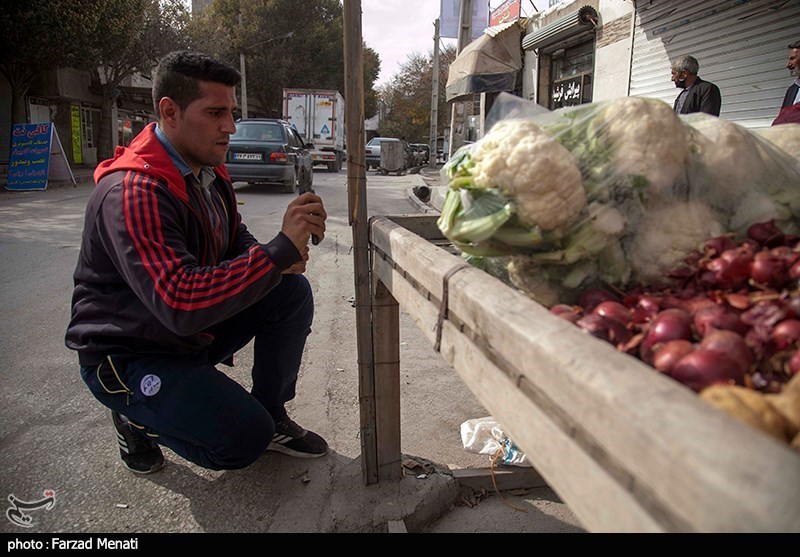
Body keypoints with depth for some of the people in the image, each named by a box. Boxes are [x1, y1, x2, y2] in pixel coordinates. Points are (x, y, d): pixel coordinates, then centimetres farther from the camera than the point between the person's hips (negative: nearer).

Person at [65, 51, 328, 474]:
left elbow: (236, 244, 11)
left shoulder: (209, 172, 1)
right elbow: (181, 304, -38)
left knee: (291, 291, -8)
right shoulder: (132, 193, -29)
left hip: (194, 331, 8)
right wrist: (281, 249, -38)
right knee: (244, 439, -20)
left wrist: (280, 263, -14)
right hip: (128, 355, -8)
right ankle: (137, 416, 7)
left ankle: (271, 415, 6)